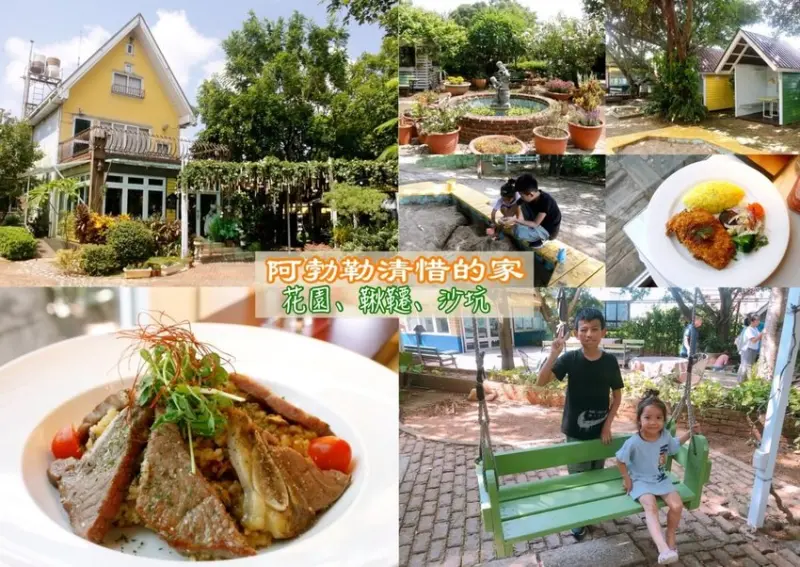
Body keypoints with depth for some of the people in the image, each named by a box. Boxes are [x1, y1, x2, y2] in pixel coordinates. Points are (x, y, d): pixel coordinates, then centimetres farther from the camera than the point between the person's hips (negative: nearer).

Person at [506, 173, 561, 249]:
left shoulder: (546, 201, -33)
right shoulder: (531, 197, -10)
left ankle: (541, 238, 0)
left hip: (548, 230, -8)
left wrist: (516, 220, -32)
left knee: (519, 232, -27)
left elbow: (535, 224, -28)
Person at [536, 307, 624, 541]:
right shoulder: (570, 359, -14)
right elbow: (541, 381, -23)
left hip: (600, 430, 2)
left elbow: (617, 395, 3)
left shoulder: (610, 361, -7)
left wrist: (608, 425, -5)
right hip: (575, 431, -2)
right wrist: (554, 354, -34)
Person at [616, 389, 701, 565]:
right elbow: (620, 460, -7)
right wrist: (626, 478, -7)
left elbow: (675, 444, 18)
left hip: (661, 479, 5)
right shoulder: (634, 442, -21)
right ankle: (663, 549, -46)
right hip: (641, 481, -5)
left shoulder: (665, 435, -7)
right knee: (650, 506, -31)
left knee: (677, 505, -15)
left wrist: (690, 433, 10)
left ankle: (670, 538, 12)